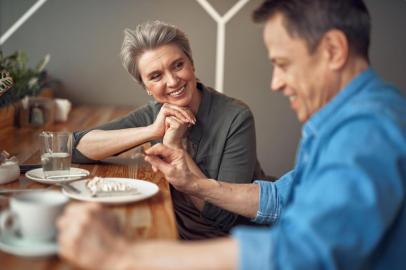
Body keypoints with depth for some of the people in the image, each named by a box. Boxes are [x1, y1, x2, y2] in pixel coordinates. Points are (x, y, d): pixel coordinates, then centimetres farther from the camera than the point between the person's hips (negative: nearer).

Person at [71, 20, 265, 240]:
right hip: (180, 234, 5)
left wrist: (176, 148, -23)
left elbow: (226, 216, -21)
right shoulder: (154, 113, -4)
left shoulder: (236, 118, -19)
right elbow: (76, 147, -11)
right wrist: (152, 131, -21)